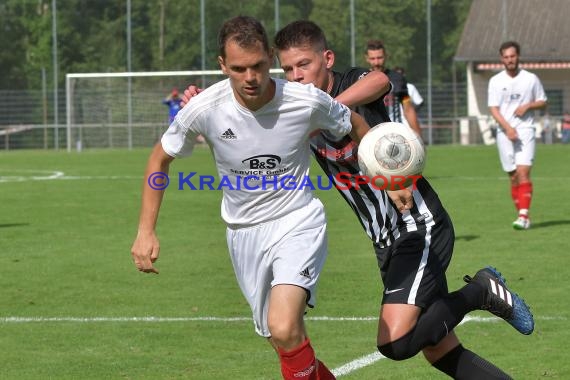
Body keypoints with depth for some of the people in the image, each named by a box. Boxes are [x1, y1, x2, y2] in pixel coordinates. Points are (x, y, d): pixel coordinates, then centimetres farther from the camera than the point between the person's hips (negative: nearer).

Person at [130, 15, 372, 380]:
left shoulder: (307, 101, -19)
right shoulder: (204, 109, -17)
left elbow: (354, 123, 4)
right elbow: (160, 159, 2)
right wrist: (146, 231, -1)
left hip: (298, 223, -3)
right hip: (244, 232, 3)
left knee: (284, 328, -26)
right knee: (285, 344, 10)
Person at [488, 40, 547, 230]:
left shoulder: (531, 79, 4)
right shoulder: (495, 81, 4)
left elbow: (542, 102, 12)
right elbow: (493, 108, -1)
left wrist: (528, 106, -9)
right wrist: (507, 128, -15)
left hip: (525, 130, -2)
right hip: (504, 131, 2)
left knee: (523, 172, -16)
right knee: (513, 177, 5)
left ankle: (523, 216, -22)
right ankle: (523, 216, 14)